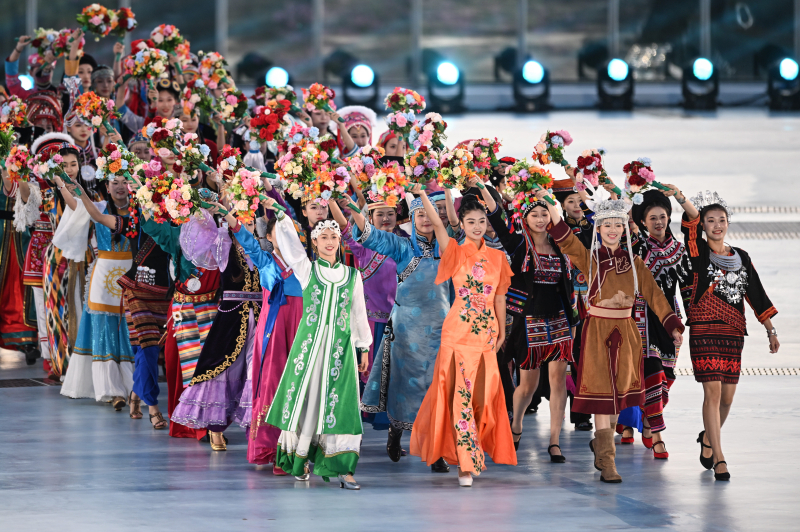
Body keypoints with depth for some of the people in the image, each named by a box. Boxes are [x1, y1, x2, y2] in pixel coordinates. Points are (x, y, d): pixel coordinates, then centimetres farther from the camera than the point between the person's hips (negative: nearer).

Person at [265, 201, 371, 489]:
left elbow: (358, 313, 15)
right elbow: (290, 243, -7)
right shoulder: (306, 268, 7)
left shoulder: (352, 275, 12)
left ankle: (344, 471, -11)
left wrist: (364, 346, 13)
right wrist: (280, 216, -20)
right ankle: (301, 460, 18)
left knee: (340, 403, -7)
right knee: (305, 396, 1)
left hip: (341, 345, 1)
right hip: (309, 342, -1)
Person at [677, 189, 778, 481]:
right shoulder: (698, 251, 2)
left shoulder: (741, 257, 13)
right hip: (704, 330, -4)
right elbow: (692, 219, -16)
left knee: (727, 397, 7)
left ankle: (708, 439, 34)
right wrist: (680, 198, -33)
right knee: (713, 392, -11)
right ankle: (718, 458, -10)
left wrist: (770, 330, 15)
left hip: (733, 333, 4)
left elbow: (756, 294, 16)